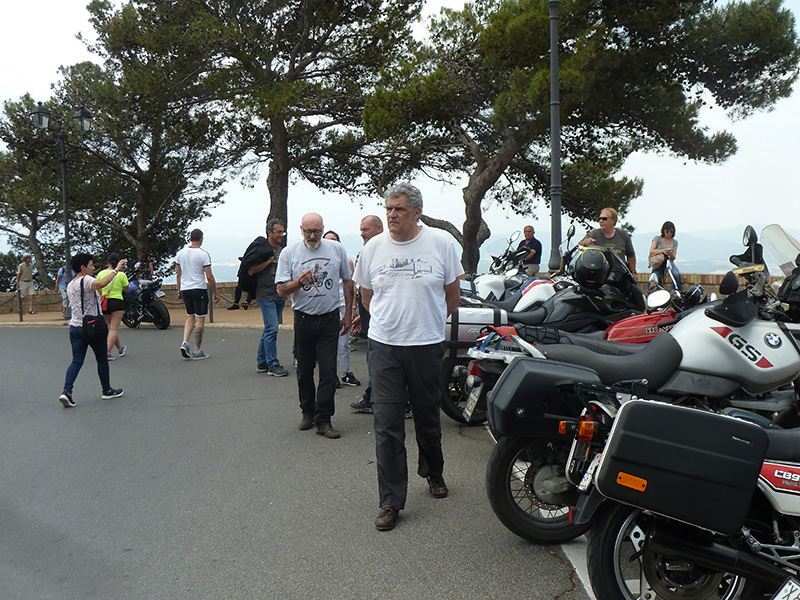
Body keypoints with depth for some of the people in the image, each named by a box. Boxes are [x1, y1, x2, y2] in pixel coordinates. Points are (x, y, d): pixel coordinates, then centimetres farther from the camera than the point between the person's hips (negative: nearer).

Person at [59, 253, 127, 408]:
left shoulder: (70, 285, 12)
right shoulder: (86, 280, -15)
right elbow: (101, 283, -37)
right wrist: (116, 270, -32)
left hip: (75, 327, 7)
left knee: (77, 360, 4)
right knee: (102, 359, 10)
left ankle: (66, 391, -11)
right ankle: (107, 390, 22)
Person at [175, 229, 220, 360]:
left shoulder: (181, 253, 7)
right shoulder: (203, 254, -10)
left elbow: (179, 274, 13)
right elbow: (209, 277, -11)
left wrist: (179, 291, 23)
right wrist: (216, 293, -2)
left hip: (185, 290, 6)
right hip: (199, 290, -6)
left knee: (191, 317, 20)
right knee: (200, 320, 1)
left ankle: (185, 342, 2)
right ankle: (197, 351, 4)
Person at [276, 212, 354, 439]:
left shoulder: (337, 249, 3)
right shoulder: (289, 253, 0)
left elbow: (348, 282, 11)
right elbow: (281, 289, -3)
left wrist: (348, 314, 9)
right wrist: (299, 282, -23)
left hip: (330, 318, 0)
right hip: (303, 318, 1)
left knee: (328, 370, -5)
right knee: (304, 370, 10)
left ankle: (323, 419, 2)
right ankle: (308, 412, 27)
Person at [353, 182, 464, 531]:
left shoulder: (440, 242, -2)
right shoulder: (373, 248, 3)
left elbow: (452, 293, 8)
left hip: (427, 346, -1)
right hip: (383, 346, 1)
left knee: (428, 417, 15)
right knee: (387, 424, -3)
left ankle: (432, 472, 42)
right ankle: (391, 501, 7)